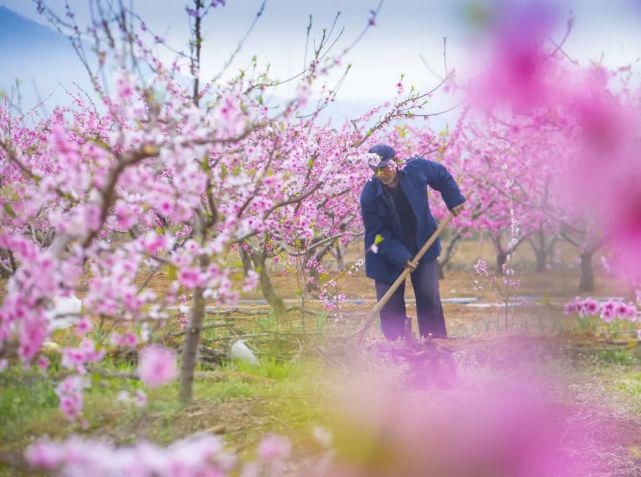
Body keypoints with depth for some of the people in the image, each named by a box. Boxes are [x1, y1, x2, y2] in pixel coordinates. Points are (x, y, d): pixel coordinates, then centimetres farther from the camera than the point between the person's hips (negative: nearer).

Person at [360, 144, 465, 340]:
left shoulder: (416, 168, -15)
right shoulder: (369, 195, -21)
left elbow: (442, 176, 8)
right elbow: (377, 234, -16)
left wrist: (454, 200, 5)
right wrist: (401, 257, -23)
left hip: (422, 246, 2)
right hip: (388, 253, -2)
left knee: (429, 296, -3)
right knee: (390, 305, -3)